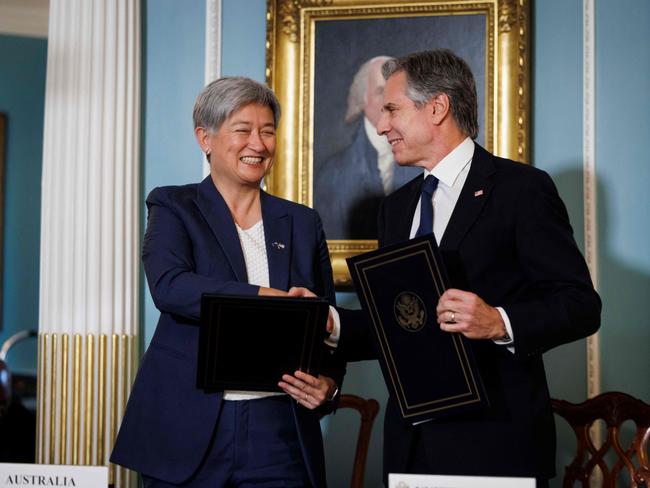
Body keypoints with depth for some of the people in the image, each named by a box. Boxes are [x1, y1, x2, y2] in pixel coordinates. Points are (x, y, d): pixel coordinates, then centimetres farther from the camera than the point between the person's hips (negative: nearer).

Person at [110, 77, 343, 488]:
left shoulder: (303, 223, 12)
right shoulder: (174, 207, 3)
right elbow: (168, 286, -16)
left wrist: (329, 383, -8)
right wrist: (271, 298, -25)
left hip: (279, 434, 2)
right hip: (188, 429, -2)